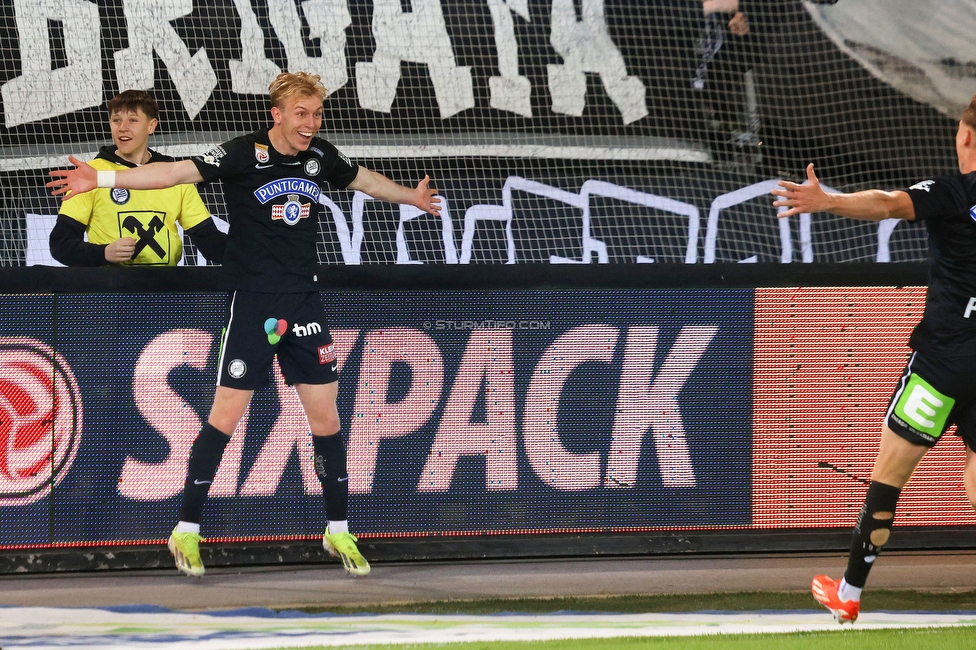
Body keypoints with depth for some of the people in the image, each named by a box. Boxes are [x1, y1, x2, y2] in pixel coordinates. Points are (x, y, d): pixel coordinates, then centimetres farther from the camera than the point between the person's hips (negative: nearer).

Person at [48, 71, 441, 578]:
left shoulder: (320, 157, 5)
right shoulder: (244, 155, -12)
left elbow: (365, 180, 26)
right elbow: (178, 172, -22)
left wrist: (413, 197, 43)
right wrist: (101, 180, -32)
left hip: (304, 303, 5)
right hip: (251, 303, -5)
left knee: (325, 415, 5)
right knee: (225, 416, -6)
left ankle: (338, 530, 17)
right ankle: (186, 530, 3)